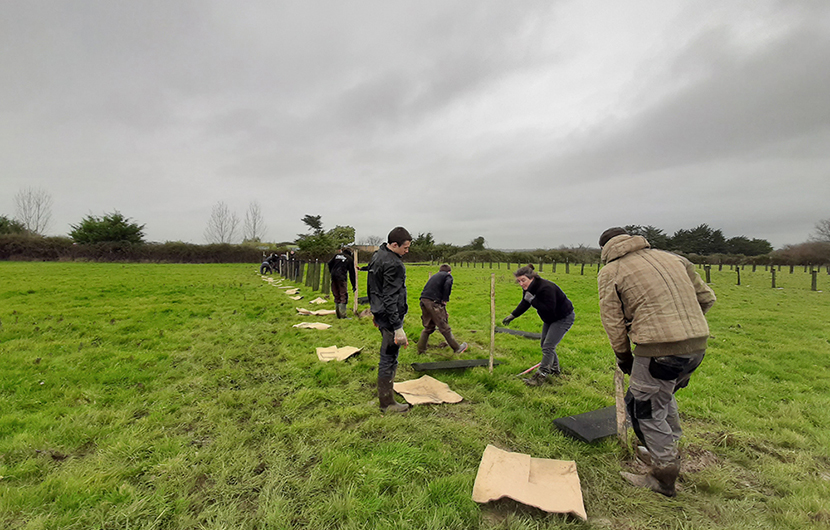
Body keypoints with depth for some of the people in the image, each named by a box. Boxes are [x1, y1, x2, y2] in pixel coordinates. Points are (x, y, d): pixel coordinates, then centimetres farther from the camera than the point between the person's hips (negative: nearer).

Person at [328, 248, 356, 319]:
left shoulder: (337, 255, 16)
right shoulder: (350, 259, 7)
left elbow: (329, 263, 7)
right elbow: (352, 273, 8)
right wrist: (354, 285, 12)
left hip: (333, 277, 5)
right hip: (341, 278, -5)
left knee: (336, 296, 12)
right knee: (343, 296, -2)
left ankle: (338, 314, 17)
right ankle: (342, 315, -7)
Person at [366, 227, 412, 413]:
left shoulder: (377, 255, 9)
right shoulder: (393, 265, -22)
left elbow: (372, 288, 18)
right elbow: (391, 299, -25)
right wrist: (398, 329, -24)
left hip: (379, 312, 10)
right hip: (390, 316, -10)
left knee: (388, 355, 23)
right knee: (389, 358, 1)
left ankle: (384, 385, 38)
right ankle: (387, 402, 13)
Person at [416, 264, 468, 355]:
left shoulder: (435, 276, 28)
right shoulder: (448, 276, 10)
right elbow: (448, 284, -15)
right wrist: (445, 300, -6)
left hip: (424, 300, 7)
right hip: (433, 302, -7)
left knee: (428, 327, 19)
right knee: (444, 327, 3)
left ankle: (421, 349, 23)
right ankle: (457, 348, 15)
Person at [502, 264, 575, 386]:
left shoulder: (546, 288, -35)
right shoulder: (529, 288, -6)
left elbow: (549, 309, -38)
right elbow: (524, 304, 8)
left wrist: (532, 300, -38)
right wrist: (512, 315, 3)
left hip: (564, 318, -10)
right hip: (550, 319, 10)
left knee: (548, 346, -14)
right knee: (545, 344, 17)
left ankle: (541, 376, -8)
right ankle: (555, 369, 38)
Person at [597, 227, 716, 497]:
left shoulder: (610, 272, 0)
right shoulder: (671, 257, 16)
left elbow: (613, 321, -2)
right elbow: (706, 298, 17)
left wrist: (624, 357, 11)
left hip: (660, 348, -8)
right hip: (698, 343, 8)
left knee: (645, 408, 10)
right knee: (663, 395, 28)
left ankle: (664, 476, 22)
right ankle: (667, 451, 45)